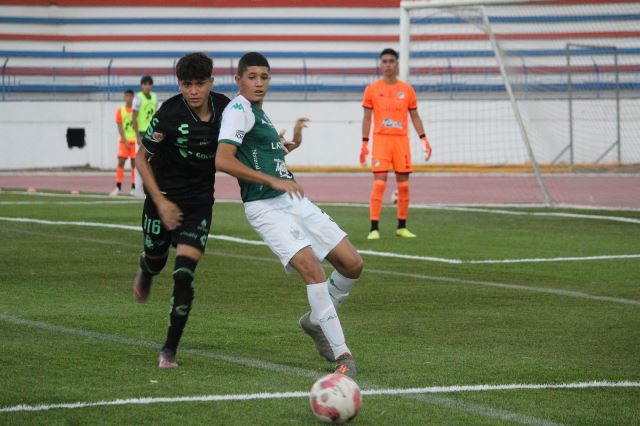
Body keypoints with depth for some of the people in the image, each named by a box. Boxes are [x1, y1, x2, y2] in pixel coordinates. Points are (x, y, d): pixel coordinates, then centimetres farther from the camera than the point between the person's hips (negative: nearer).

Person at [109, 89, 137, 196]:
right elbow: (120, 128, 1)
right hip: (124, 140, 1)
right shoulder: (120, 111, 3)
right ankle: (118, 187, -1)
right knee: (121, 162, -3)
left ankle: (133, 187, 1)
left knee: (134, 163, -2)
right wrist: (125, 141, -8)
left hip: (134, 140, -1)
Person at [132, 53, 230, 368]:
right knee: (156, 259, 18)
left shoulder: (224, 108, -10)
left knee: (183, 276, -10)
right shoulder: (168, 114, -21)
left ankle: (170, 350, 0)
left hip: (199, 202, 1)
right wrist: (160, 202, -15)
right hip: (164, 197, -1)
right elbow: (141, 158, -10)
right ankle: (145, 272, 59)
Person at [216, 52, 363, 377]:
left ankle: (316, 321, 27)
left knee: (352, 265, 5)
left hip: (293, 200, 9)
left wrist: (291, 145, 19)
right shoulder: (238, 109, -8)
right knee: (311, 268, -25)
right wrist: (273, 180, -21)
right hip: (265, 207, -9)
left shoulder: (257, 112, 19)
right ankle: (341, 353, -22)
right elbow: (222, 160, -22)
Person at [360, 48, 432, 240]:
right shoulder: (372, 89, 4)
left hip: (401, 139, 2)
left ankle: (402, 227, 14)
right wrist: (364, 143, 0)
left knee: (403, 184, 3)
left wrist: (424, 138, 3)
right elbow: (367, 118, 6)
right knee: (379, 183, -12)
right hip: (380, 139, -2)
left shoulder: (407, 89, 9)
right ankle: (374, 228, -11)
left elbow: (414, 116, 13)